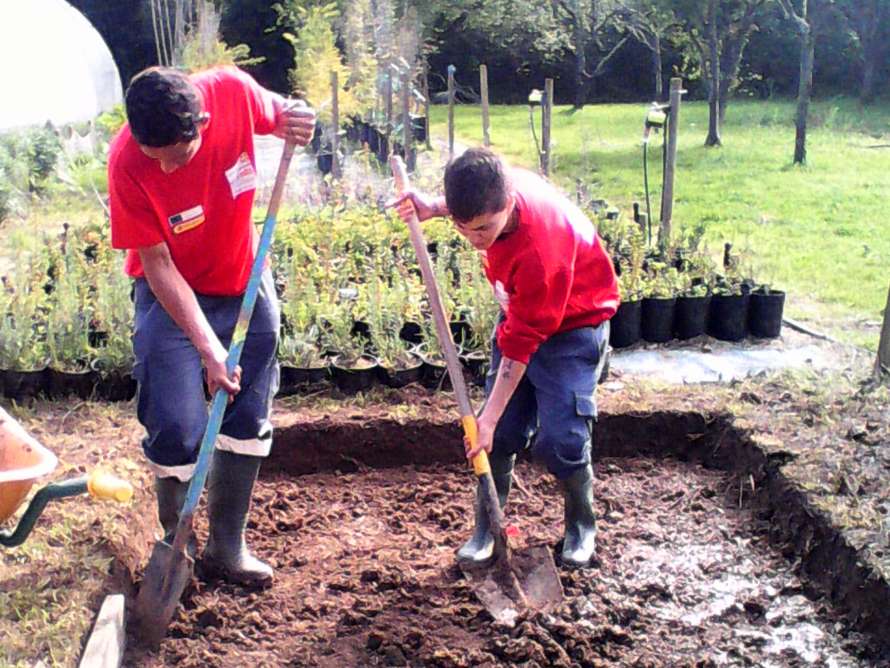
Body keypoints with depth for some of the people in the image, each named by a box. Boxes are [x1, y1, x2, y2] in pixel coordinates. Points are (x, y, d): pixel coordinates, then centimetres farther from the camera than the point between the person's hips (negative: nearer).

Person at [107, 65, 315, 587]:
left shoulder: (233, 91, -23)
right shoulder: (128, 163, -28)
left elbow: (276, 115, 1)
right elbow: (157, 264, -21)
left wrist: (294, 124, -23)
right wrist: (207, 346, -25)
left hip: (246, 280, 4)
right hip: (172, 295, -3)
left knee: (251, 416, 6)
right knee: (178, 427, -10)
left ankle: (227, 546, 23)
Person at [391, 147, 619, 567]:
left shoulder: (539, 249, -39)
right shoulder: (496, 187, -22)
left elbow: (521, 343, -31)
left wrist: (490, 416, -27)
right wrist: (432, 207, -11)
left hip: (573, 324, -6)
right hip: (522, 311, 7)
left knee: (559, 437, -12)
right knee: (500, 433, 1)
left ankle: (582, 525, 14)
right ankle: (486, 530, 14)